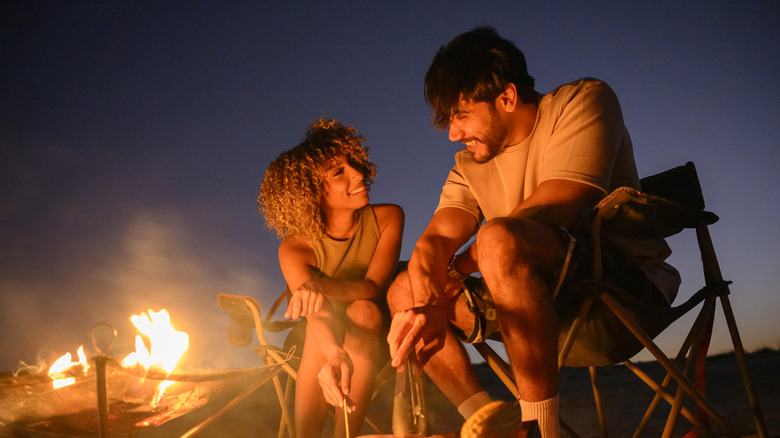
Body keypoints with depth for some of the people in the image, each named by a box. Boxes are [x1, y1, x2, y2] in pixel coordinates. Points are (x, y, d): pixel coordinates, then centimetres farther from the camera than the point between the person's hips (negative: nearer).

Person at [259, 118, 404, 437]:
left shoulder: (387, 218, -13)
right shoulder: (295, 249, -16)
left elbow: (374, 287, -25)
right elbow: (314, 314, -33)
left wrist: (321, 285, -46)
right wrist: (335, 355, -56)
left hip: (375, 339, 0)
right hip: (326, 344, 0)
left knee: (363, 310, -33)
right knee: (324, 319, -34)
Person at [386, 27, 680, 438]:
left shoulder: (582, 100, -8)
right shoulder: (469, 165, 11)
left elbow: (544, 215, -21)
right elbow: (434, 240, -5)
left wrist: (456, 267, -10)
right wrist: (426, 303, -27)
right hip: (541, 297, 7)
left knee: (500, 239, -35)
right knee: (403, 289, -2)